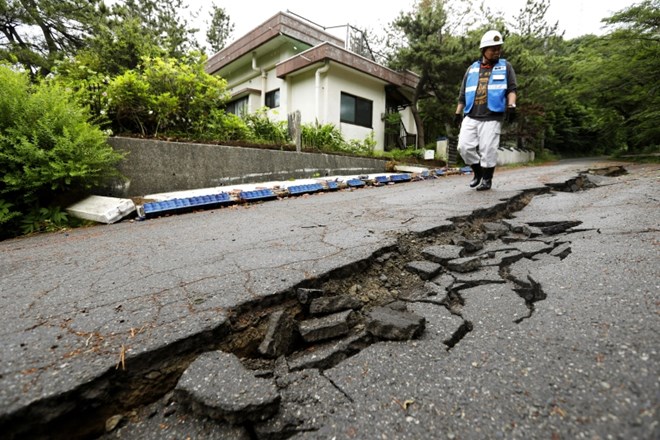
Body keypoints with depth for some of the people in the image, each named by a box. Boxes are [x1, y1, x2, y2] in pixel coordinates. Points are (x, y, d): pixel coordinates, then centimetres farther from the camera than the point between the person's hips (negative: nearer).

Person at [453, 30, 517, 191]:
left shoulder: (505, 67, 13)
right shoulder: (472, 69, 19)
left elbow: (511, 89, 5)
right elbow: (463, 94, 20)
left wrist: (511, 106, -12)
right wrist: (458, 112, 14)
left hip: (491, 117, -2)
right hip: (470, 117, 3)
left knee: (488, 150, -5)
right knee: (464, 147, -6)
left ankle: (487, 179, 10)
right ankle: (478, 172, 16)